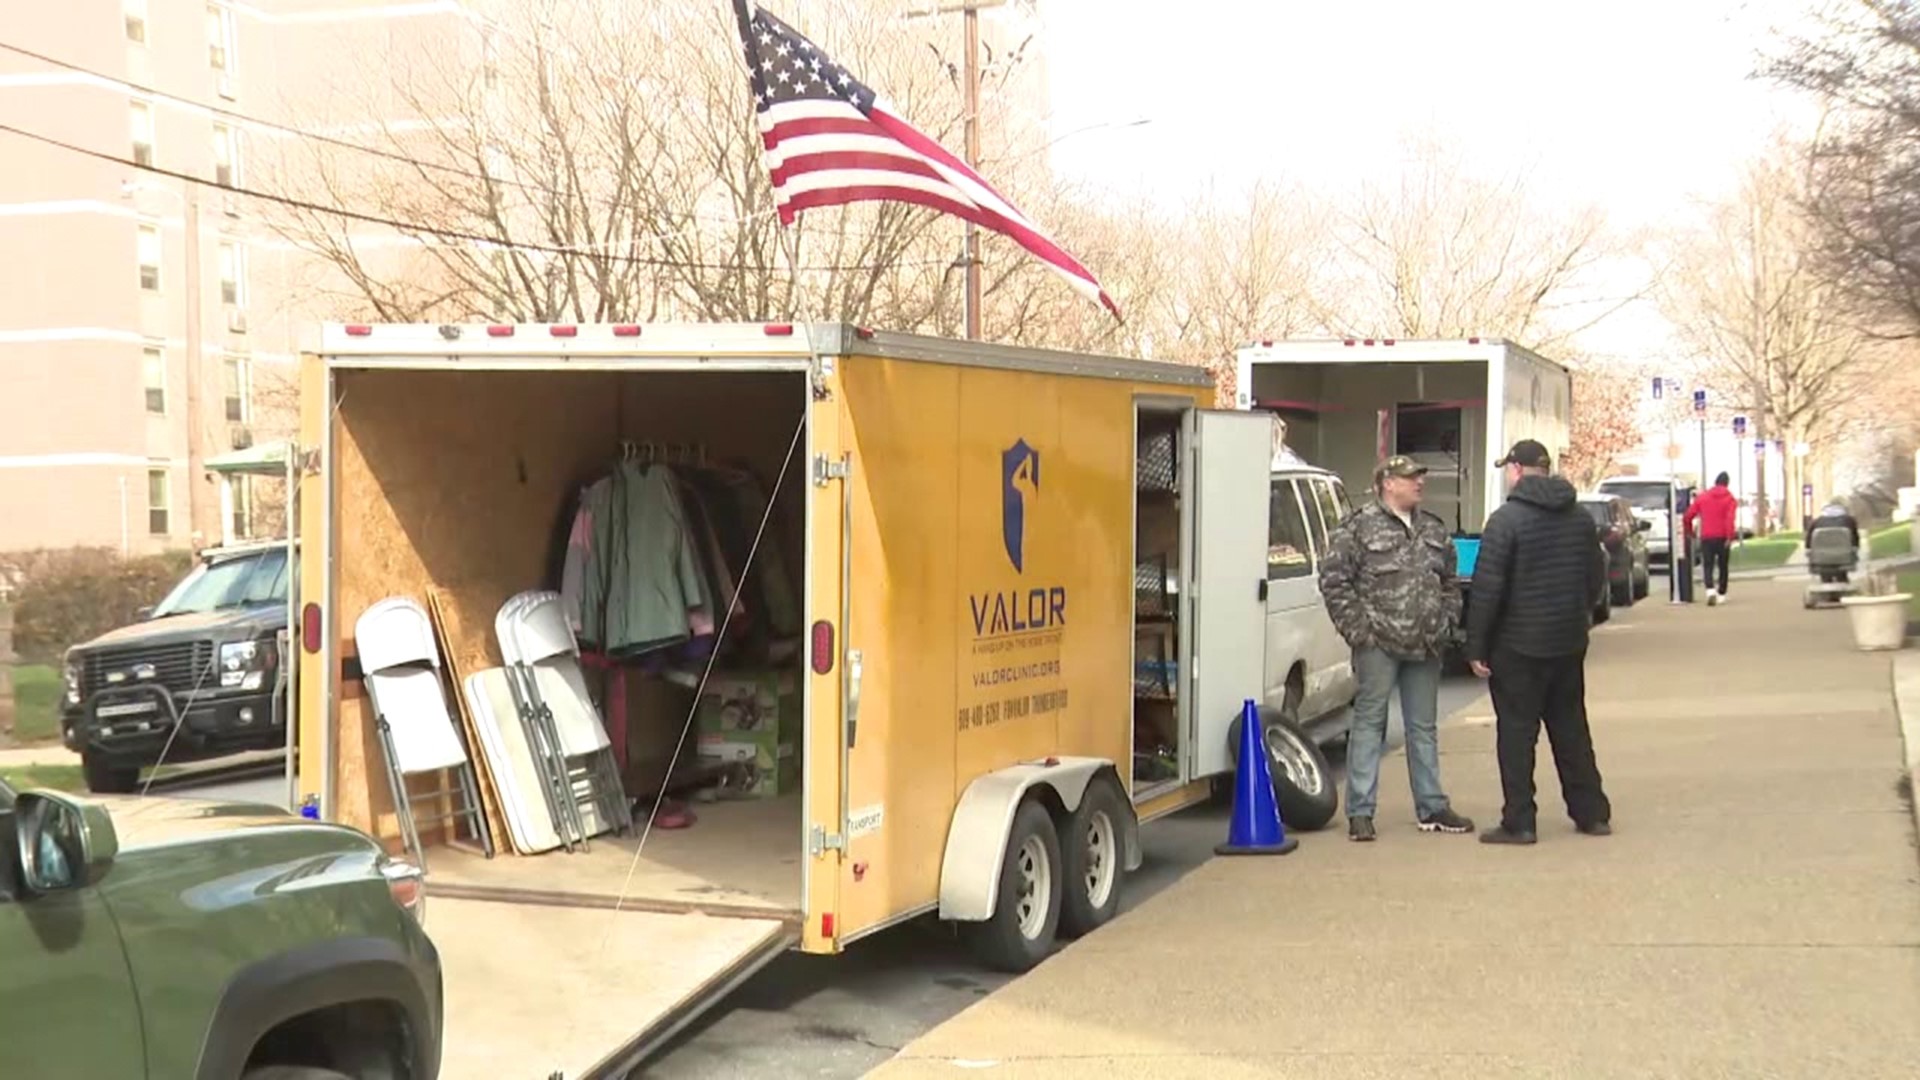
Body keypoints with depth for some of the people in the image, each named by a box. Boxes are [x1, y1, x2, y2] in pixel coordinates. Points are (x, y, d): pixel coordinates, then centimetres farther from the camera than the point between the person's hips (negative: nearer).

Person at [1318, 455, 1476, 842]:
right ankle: (1360, 813, 2)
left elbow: (1450, 582, 23)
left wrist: (1447, 625, 11)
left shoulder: (1434, 530, 14)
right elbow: (1333, 580, -9)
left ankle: (1432, 808, 22)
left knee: (1424, 727, 13)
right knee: (1369, 723, -2)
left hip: (1426, 647, 6)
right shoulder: (1359, 527, -6)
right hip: (1378, 645, -6)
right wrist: (1357, 628, -12)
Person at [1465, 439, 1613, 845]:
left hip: (1518, 644, -6)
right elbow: (1597, 577, 14)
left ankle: (1518, 822, 0)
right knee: (1571, 727, 15)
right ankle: (1592, 813, 20)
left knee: (1516, 731, 0)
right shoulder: (1580, 519, 8)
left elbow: (1487, 588, -16)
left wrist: (1476, 645, -12)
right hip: (1569, 643, 6)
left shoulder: (1506, 519, -14)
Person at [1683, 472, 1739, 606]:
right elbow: (1730, 519, -16)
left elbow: (1688, 517, 4)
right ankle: (1721, 594, 18)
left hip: (1706, 538, 1)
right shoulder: (1730, 499, 0)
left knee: (1707, 566, 1)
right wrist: (1729, 537, -19)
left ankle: (1710, 590, -24)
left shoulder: (1702, 497, 6)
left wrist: (1689, 531, 19)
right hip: (1722, 537, -1)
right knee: (1723, 566, 14)